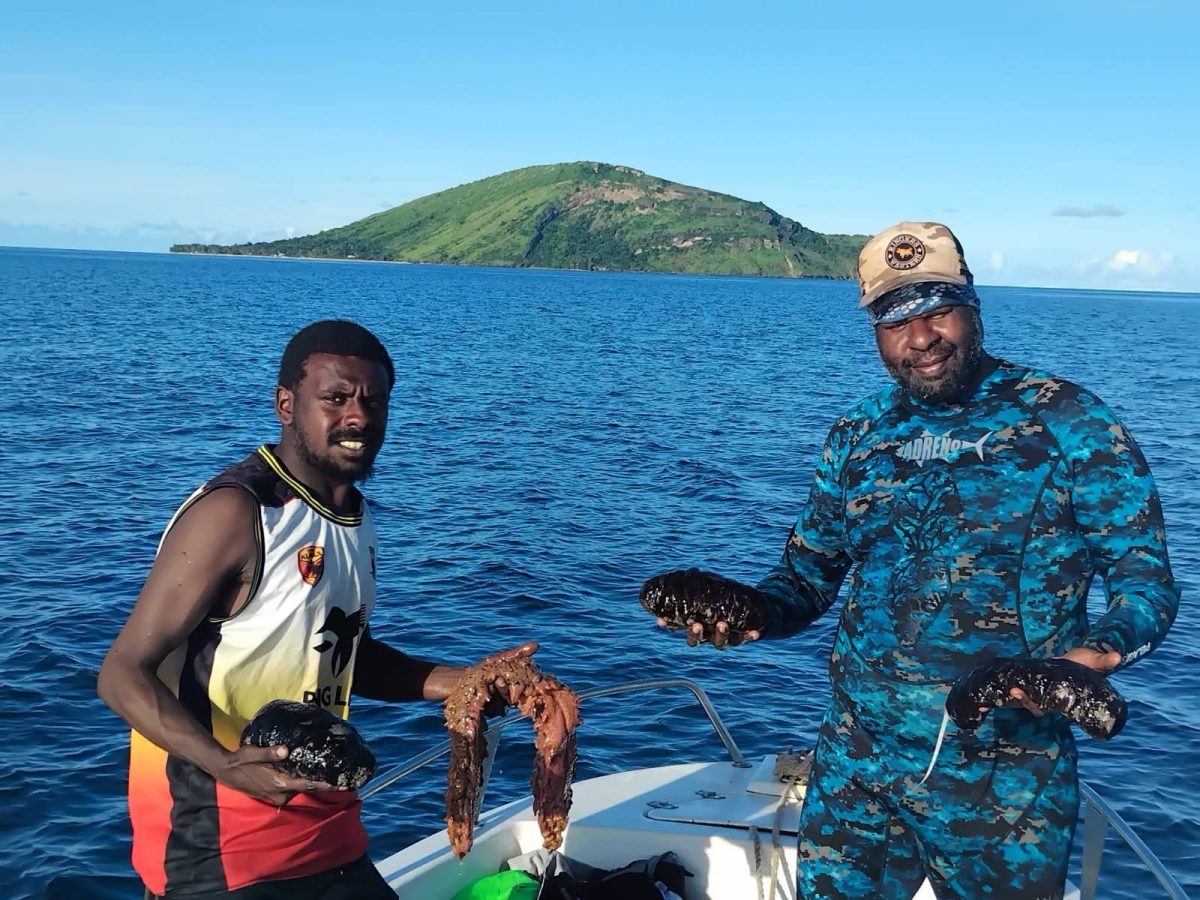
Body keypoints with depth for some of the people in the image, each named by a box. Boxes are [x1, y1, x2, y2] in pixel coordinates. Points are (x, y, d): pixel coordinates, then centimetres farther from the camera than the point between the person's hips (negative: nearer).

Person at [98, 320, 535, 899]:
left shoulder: (354, 515, 5)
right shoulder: (235, 513, -19)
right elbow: (124, 675, -18)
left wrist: (460, 682, 5)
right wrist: (224, 763, -33)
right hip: (215, 848, -7)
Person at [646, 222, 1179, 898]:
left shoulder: (1068, 421, -7)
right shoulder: (858, 437, 6)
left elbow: (1144, 572, -5)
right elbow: (810, 574, 11)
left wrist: (1101, 653, -25)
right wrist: (752, 611, -11)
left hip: (1004, 777, -3)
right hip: (856, 761, 4)